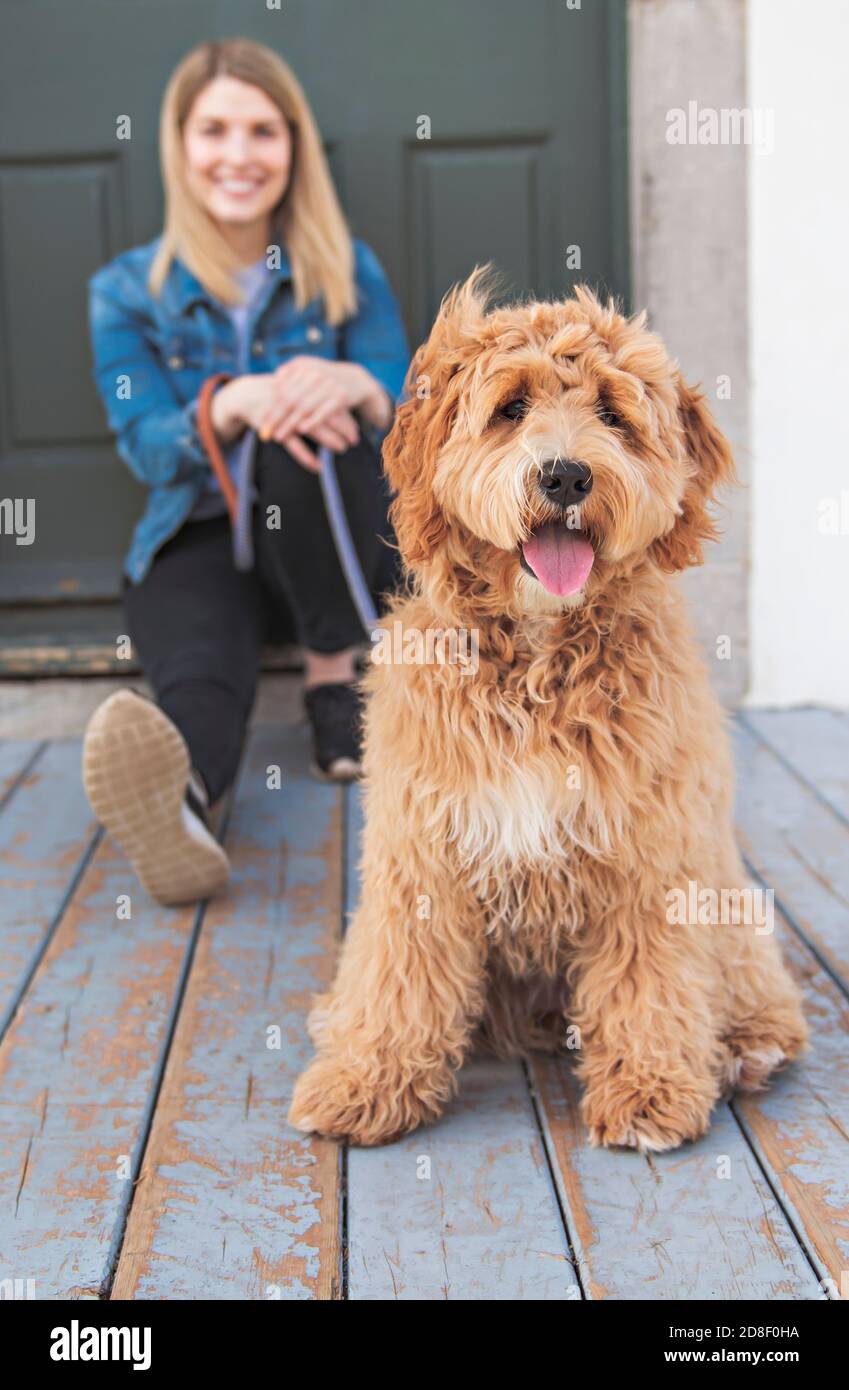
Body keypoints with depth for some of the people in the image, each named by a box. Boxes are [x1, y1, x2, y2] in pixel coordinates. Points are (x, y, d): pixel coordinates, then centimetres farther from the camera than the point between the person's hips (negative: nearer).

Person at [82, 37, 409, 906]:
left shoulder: (346, 272, 7)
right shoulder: (126, 291, 5)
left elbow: (405, 408, -3)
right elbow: (146, 446, -4)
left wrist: (355, 386, -29)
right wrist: (234, 404, -27)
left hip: (325, 541, 1)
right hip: (199, 541, -1)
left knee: (310, 423, -33)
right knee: (198, 675, -36)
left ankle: (333, 674, -22)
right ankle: (176, 798, -71)